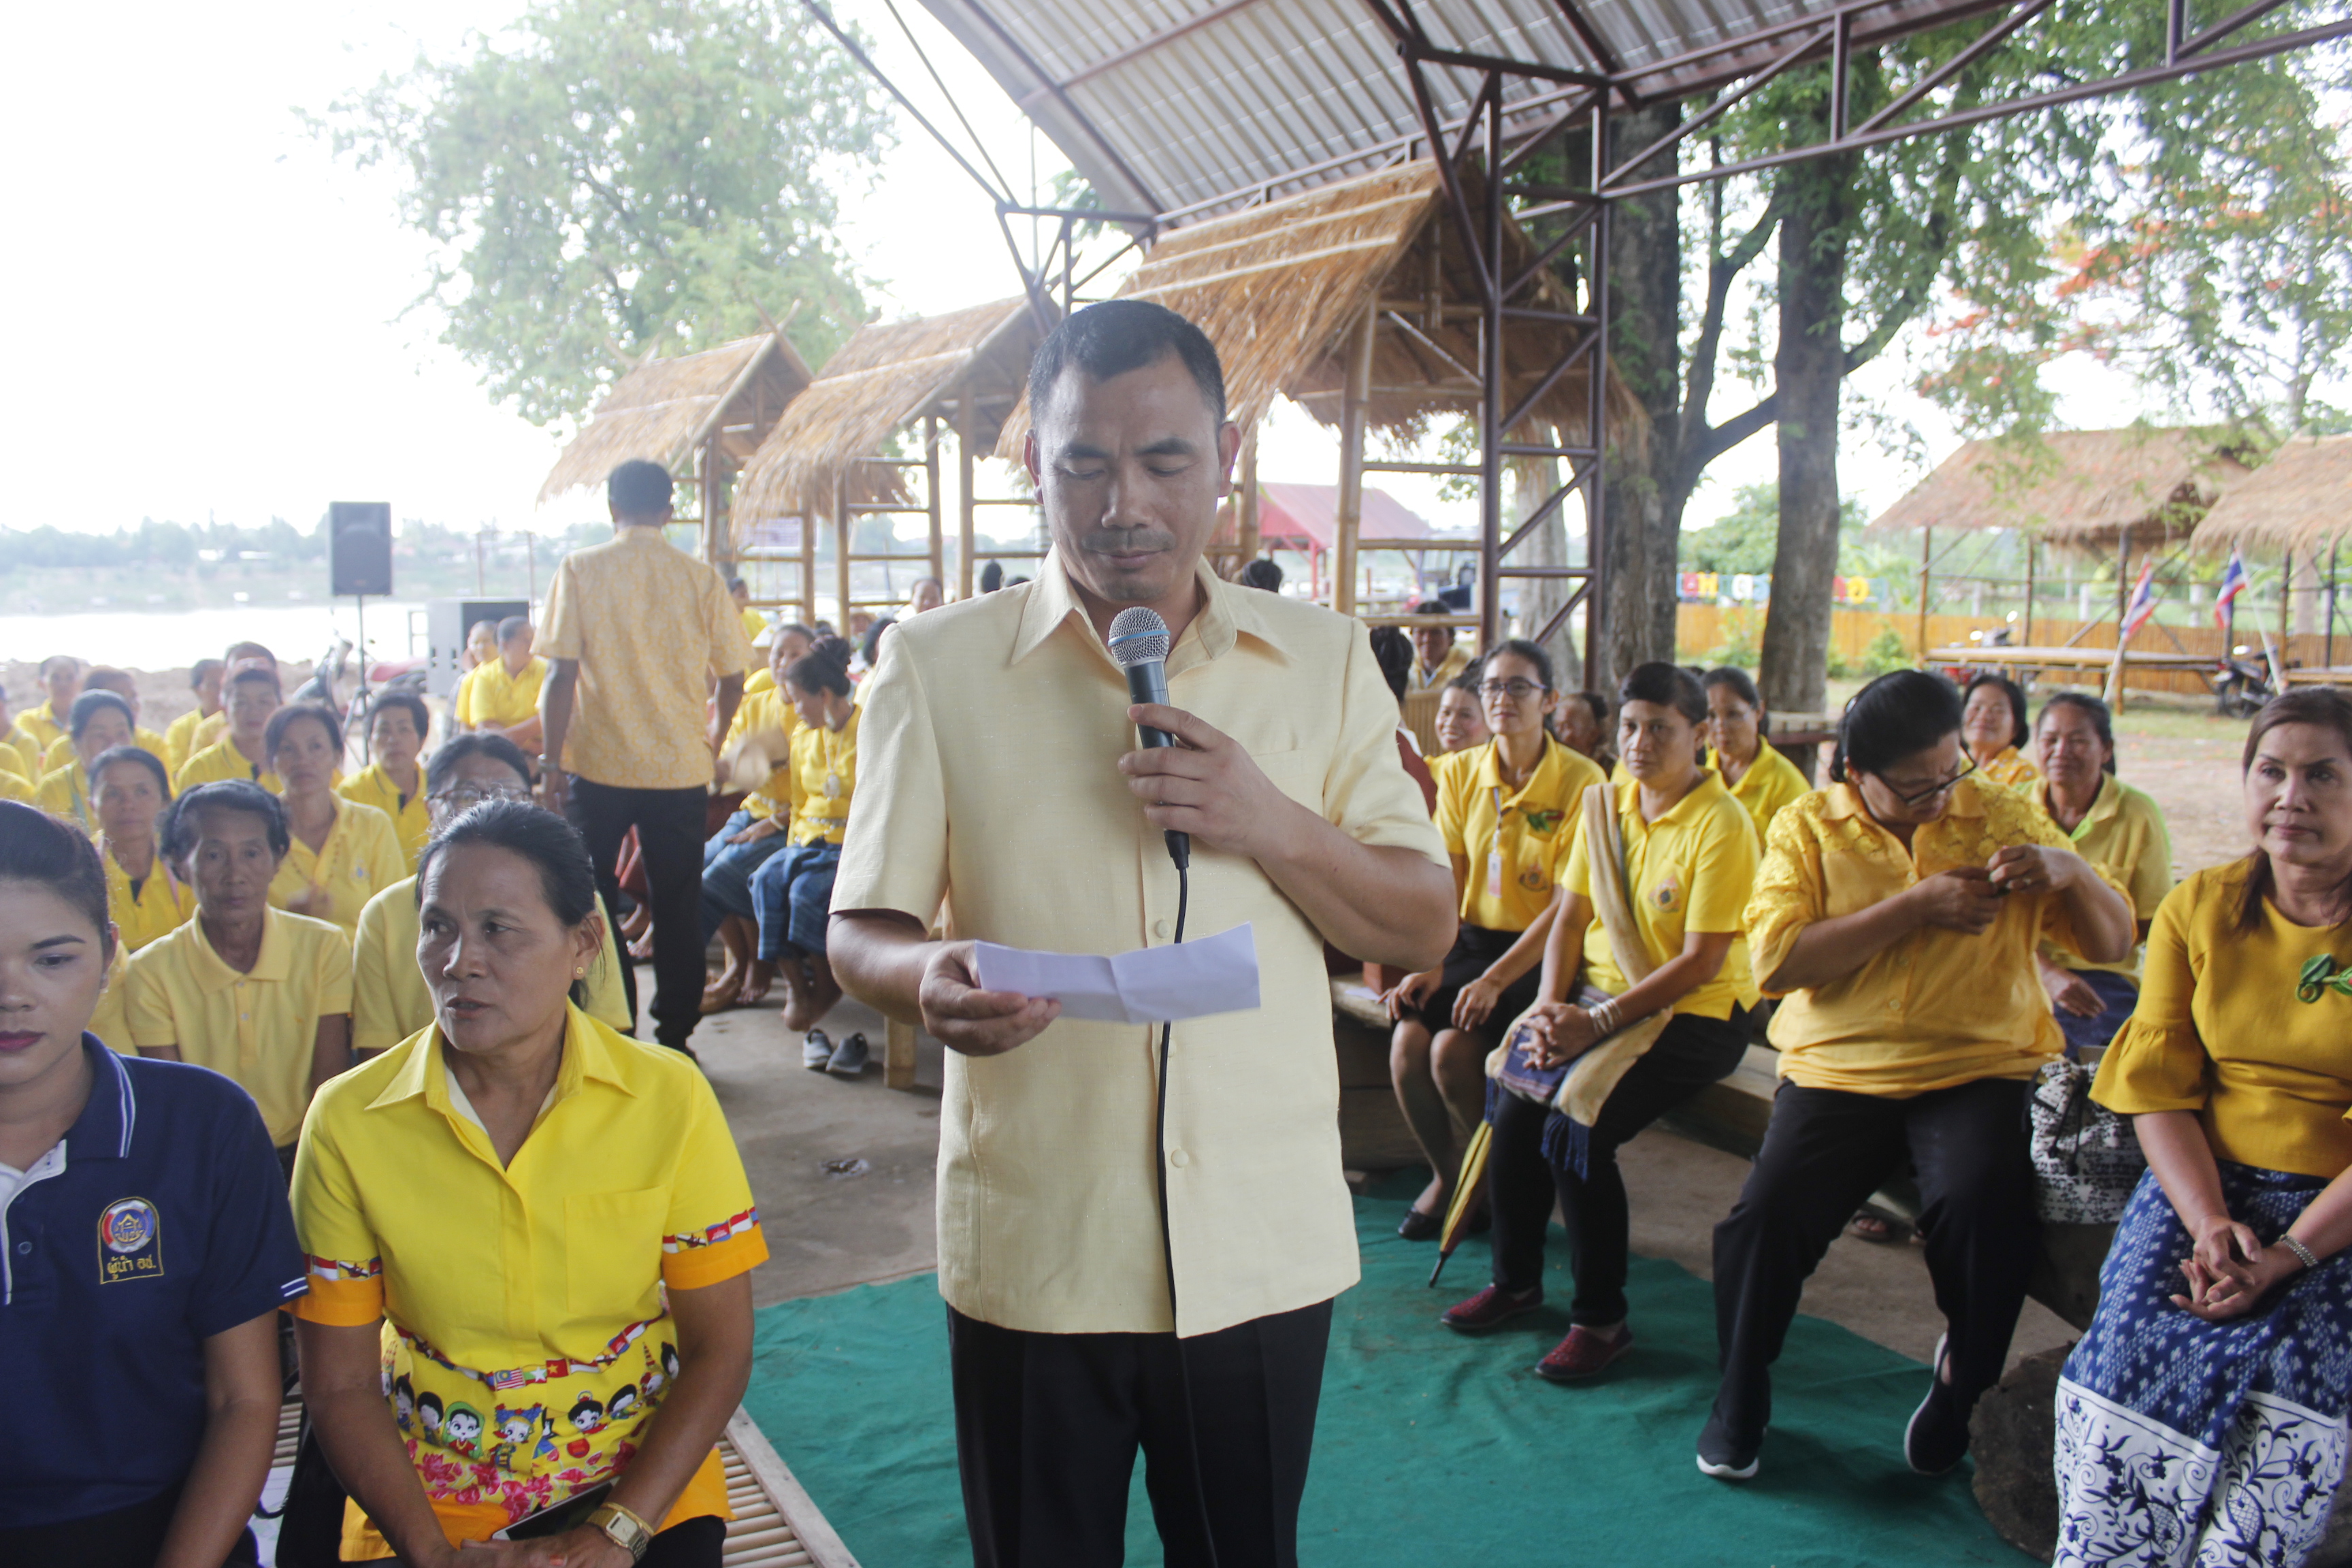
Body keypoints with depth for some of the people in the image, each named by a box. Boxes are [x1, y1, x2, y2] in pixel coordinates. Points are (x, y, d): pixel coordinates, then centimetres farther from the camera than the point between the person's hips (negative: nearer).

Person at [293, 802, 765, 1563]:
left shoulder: (669, 1100, -7)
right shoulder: (347, 1122, -6)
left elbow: (719, 1349, -3)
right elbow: (339, 1383, -1)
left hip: (642, 1484, 0)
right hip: (427, 1502, 1)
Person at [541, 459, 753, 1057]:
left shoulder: (581, 570, -4)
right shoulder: (701, 579, 0)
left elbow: (562, 675, -9)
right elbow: (732, 680, 2)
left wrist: (553, 764, -3)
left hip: (598, 766, -1)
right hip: (681, 768, 1)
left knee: (592, 904, 11)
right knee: (678, 906, 10)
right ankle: (675, 1035, 15)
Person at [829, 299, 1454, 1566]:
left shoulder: (1324, 663, 5)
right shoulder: (935, 665, 0)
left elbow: (1423, 930, 5)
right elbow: (859, 933, 1)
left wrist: (1269, 824, -13)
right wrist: (925, 983, -23)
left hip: (1263, 1249, 2)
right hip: (1031, 1254, -1)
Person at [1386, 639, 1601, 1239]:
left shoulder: (1580, 780, -9)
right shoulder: (1459, 773, 6)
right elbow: (1446, 884, 4)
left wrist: (1495, 980, -20)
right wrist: (1430, 965, -11)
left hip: (1541, 954, -4)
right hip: (1472, 940, 4)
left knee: (1452, 1047, -25)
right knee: (1407, 1040, -21)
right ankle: (1445, 1173, 7)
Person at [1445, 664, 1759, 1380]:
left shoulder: (1721, 825, -14)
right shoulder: (1606, 803, 7)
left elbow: (1700, 962, -17)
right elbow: (1570, 916, 8)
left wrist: (1599, 1021, -20)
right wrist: (1550, 1008, -7)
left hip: (1694, 1012, -6)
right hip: (1598, 995, 6)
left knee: (1577, 1117, -25)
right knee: (1516, 1097, -14)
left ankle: (1601, 1318, -7)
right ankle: (1515, 1278, 10)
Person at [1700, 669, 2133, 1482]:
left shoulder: (2003, 817, 9)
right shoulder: (1806, 826, 5)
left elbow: (2113, 943, 11)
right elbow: (1774, 960, -11)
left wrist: (2069, 869, -11)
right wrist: (1916, 907, -14)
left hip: (1977, 1071, 0)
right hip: (1838, 1072, 0)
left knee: (1983, 1205, -28)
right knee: (1764, 1220, -19)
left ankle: (1966, 1378, 4)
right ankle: (1739, 1400, 10)